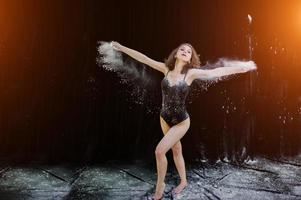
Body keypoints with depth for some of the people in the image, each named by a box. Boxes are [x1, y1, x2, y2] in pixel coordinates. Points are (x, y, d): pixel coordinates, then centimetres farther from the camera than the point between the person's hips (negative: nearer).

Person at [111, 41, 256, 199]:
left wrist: (242, 66, -29)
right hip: (165, 118, 5)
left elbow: (215, 72, -22)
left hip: (181, 121, -4)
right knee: (176, 150, 20)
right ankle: (183, 181, 41)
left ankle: (160, 185, 10)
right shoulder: (166, 68, -6)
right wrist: (123, 48, 0)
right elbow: (143, 58, -3)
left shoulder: (191, 73, -15)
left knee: (160, 150, -13)